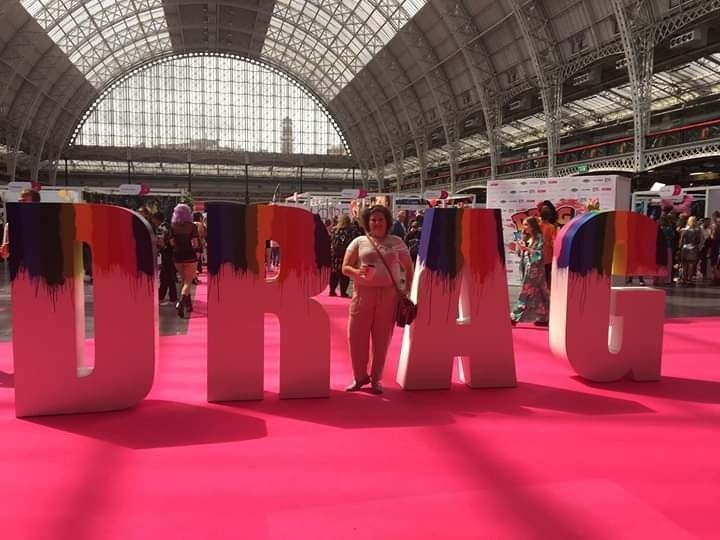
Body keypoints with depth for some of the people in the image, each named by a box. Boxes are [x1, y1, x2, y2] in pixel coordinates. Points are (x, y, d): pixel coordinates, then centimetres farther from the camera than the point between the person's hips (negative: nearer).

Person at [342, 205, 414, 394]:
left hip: (389, 294, 0)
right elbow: (345, 268, 3)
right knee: (357, 336, 0)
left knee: (382, 338, 5)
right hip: (363, 293, 0)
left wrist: (407, 289, 4)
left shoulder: (396, 242, 10)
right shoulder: (359, 242, 7)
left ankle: (376, 379, 21)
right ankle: (360, 376, 19)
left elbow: (409, 267, 15)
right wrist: (358, 273, -18)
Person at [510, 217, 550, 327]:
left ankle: (515, 317, -3)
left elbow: (539, 253, -16)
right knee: (536, 293, 9)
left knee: (526, 293, -4)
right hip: (527, 268, 8)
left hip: (534, 268, -8)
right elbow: (520, 253, 15)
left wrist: (526, 248, -19)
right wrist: (520, 247, -3)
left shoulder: (539, 237, -8)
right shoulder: (526, 238, 13)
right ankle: (542, 318, 13)